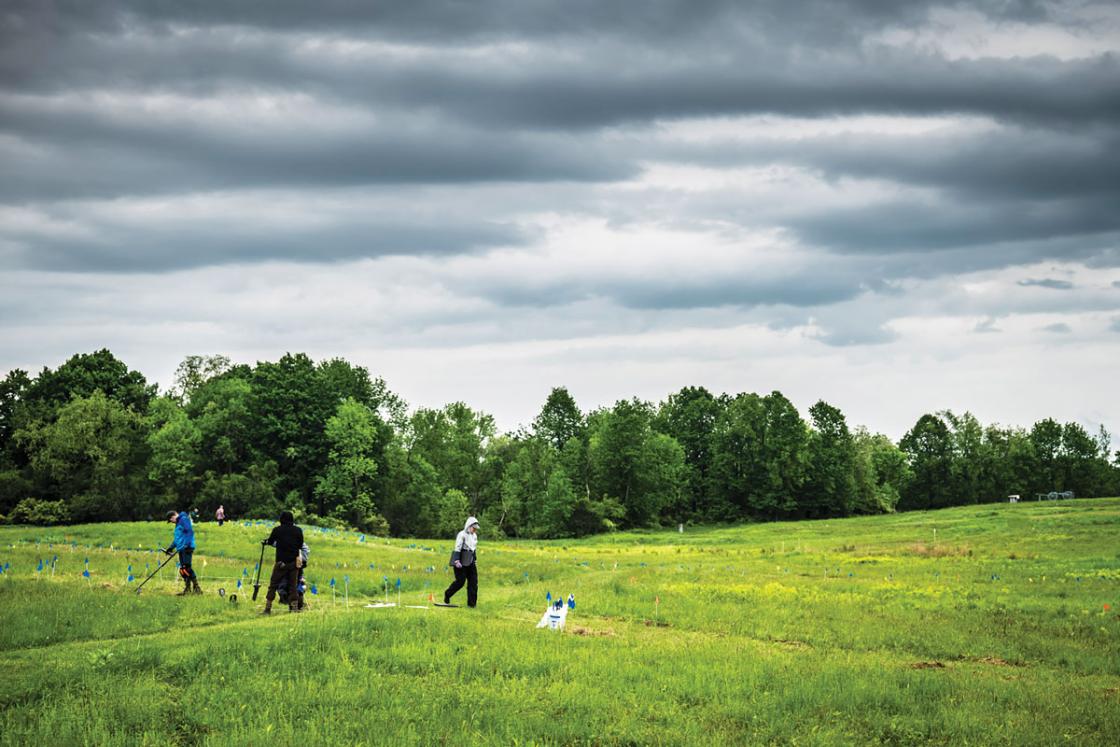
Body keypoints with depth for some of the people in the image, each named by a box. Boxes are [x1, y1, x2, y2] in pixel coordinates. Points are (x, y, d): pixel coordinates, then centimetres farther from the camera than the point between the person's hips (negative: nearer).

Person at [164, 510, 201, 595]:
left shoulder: (184, 519, -5)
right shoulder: (178, 523, 24)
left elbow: (190, 532, -16)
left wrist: (187, 545, -22)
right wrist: (171, 548, 29)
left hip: (186, 547, -10)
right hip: (181, 549, 10)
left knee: (186, 568, -15)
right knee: (182, 570, 8)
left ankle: (197, 588, -15)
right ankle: (187, 589, 12)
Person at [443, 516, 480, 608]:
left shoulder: (474, 536, 14)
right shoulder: (462, 535, -11)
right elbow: (457, 548, -17)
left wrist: (474, 561, 22)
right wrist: (457, 561, -24)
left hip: (470, 562, 8)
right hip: (461, 562, -8)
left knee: (473, 581, 0)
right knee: (460, 581, -7)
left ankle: (471, 602, 3)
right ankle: (447, 595, 15)